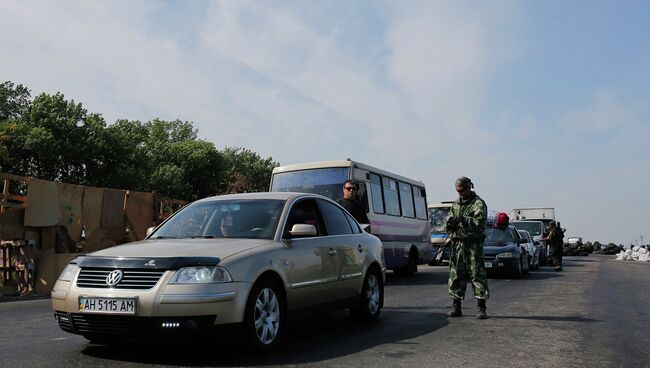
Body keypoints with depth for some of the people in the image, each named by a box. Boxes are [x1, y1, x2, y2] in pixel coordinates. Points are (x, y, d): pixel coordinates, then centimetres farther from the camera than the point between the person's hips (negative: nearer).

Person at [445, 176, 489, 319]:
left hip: (473, 244, -6)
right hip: (457, 243, 6)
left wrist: (463, 220, -23)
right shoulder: (456, 204, 18)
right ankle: (456, 307, 14)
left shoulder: (478, 203, -2)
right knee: (456, 275, 7)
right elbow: (448, 220, 17)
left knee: (477, 275, -5)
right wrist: (450, 221, -6)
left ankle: (481, 308, -1)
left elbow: (480, 222, -15)